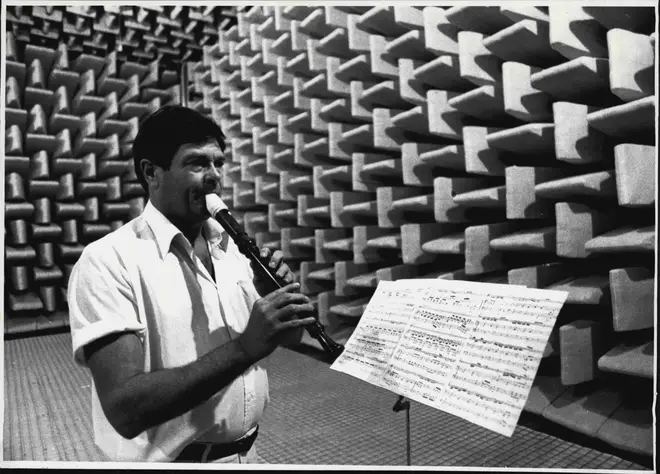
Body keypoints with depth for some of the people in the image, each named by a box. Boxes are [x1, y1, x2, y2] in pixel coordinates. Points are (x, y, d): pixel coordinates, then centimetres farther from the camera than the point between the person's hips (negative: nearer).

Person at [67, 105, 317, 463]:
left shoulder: (231, 247, 1)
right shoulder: (106, 261, -18)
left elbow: (288, 336, 5)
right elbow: (125, 408, -25)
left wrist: (277, 294, -16)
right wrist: (245, 347, -33)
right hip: (173, 458, -5)